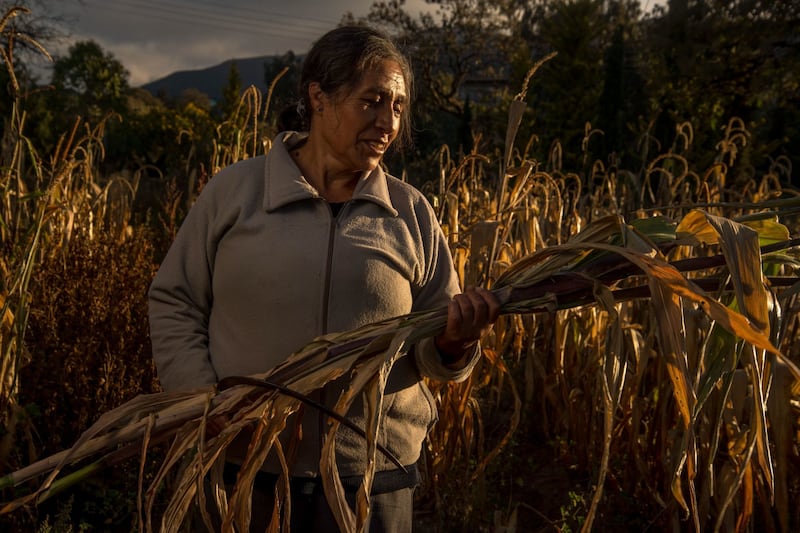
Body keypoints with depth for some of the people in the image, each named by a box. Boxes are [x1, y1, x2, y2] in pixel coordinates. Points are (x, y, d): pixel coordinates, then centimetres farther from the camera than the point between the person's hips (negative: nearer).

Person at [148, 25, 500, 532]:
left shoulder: (412, 212, 3)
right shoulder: (234, 190, -1)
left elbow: (436, 355, 6)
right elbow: (174, 303, 3)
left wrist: (454, 342, -17)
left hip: (373, 476, 1)